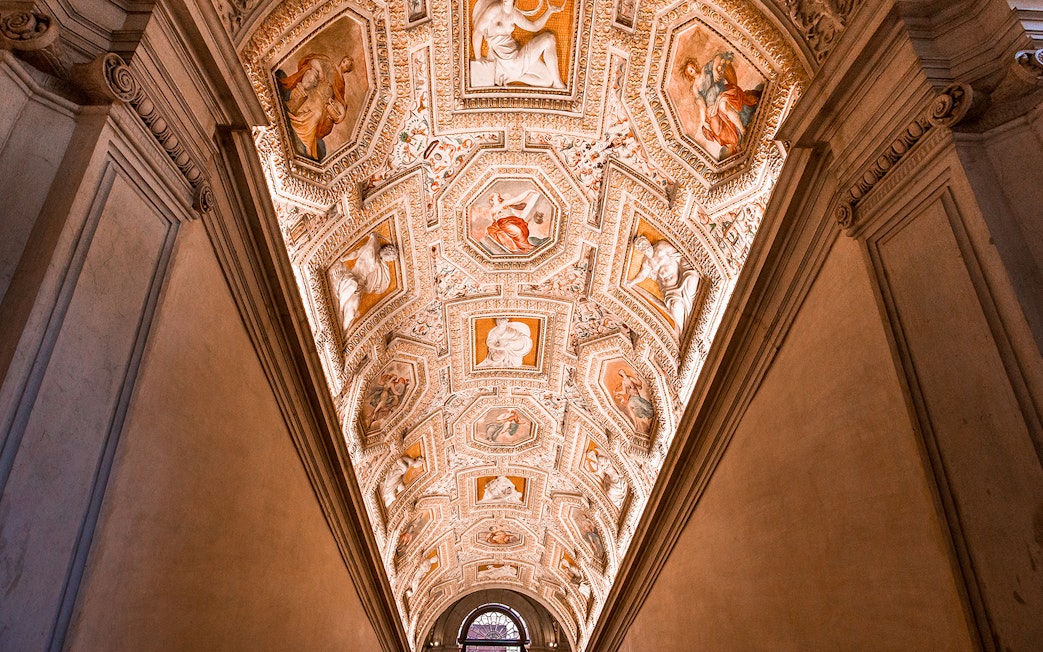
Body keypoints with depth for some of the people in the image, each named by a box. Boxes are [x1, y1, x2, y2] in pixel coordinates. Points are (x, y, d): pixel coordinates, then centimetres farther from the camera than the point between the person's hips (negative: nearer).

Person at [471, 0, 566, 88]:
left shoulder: (513, 13, 10)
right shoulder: (495, 8, -11)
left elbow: (534, 27, 18)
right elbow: (477, 31, -14)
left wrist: (550, 11, 8)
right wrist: (478, 57, -12)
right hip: (504, 59, -7)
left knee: (548, 81, -1)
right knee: (548, 38, -12)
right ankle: (557, 84, -4)